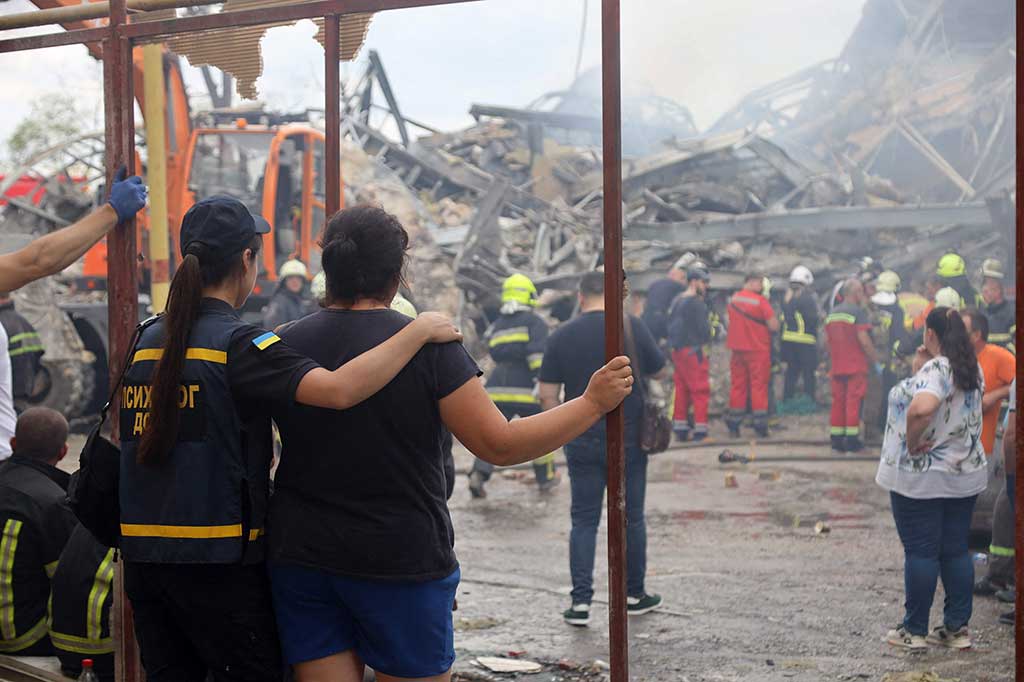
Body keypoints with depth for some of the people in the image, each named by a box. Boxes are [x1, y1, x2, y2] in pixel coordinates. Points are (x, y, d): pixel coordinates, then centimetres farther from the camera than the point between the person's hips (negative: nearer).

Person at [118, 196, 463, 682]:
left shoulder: (147, 341, 8)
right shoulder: (237, 344, -14)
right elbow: (338, 390, -28)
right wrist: (420, 330, -19)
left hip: (142, 555, 7)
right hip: (216, 561, -7)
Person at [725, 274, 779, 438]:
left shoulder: (733, 299, 5)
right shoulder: (760, 301, -13)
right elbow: (774, 326, -15)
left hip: (737, 349, 5)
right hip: (758, 349, -5)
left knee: (737, 386, 10)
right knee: (759, 386, 1)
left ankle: (733, 427, 11)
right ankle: (760, 426, 0)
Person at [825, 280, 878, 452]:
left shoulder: (831, 314, 12)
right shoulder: (858, 312, -11)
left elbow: (827, 340, 16)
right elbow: (864, 340, -16)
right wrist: (875, 361, -7)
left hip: (837, 366, 6)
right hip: (856, 365, -6)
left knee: (838, 401, 9)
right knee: (854, 401, -4)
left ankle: (837, 439, 10)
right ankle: (852, 440, -4)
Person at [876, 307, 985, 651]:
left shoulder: (936, 369, -20)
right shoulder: (973, 370, 7)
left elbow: (920, 408, -38)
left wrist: (911, 443, -23)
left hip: (920, 477, -8)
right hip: (966, 476, 8)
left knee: (920, 551, 1)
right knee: (956, 550, 12)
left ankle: (914, 630, 9)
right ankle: (957, 627, 17)